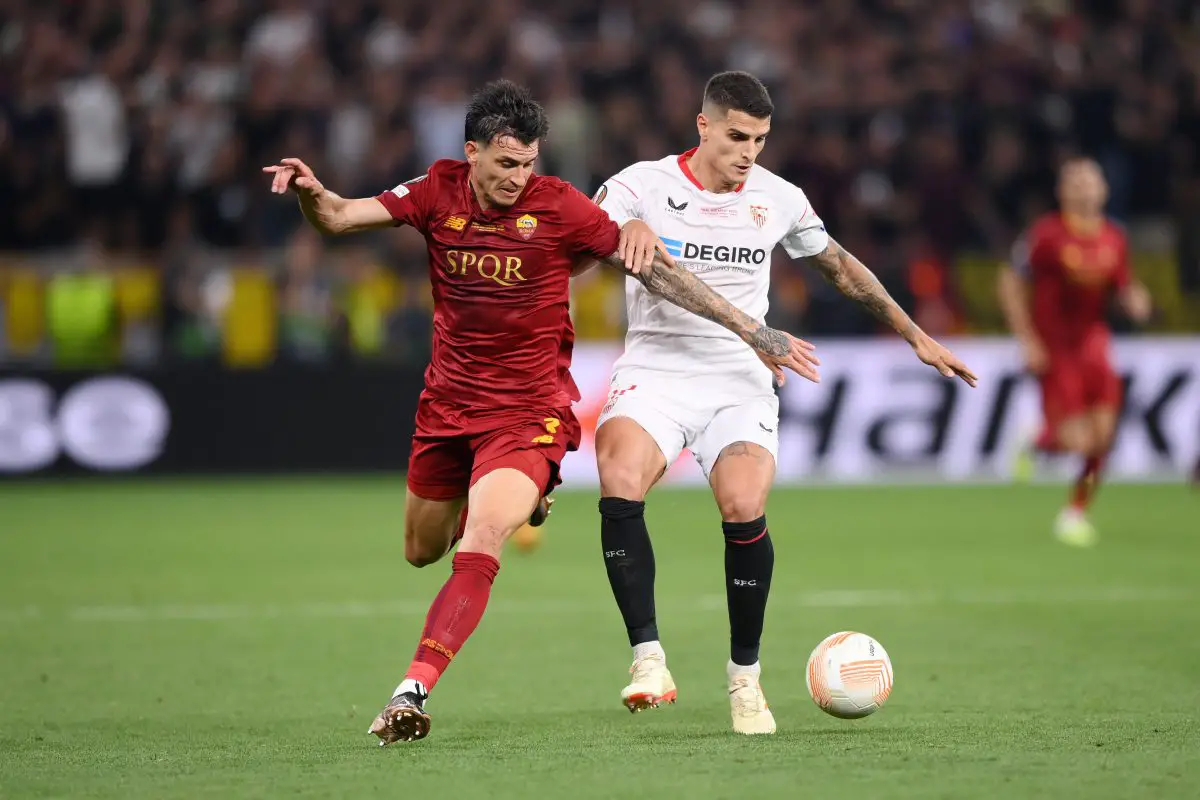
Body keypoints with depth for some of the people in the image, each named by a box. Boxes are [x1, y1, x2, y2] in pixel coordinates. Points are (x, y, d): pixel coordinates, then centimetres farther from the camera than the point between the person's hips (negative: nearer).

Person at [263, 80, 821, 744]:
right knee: (422, 551, 20)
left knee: (478, 548, -25)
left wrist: (754, 332, -7)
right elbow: (338, 219, -1)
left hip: (527, 408, -5)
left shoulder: (557, 204, -12)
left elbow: (655, 271, -7)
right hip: (447, 401, 5)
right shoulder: (438, 192, -3)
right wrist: (309, 191, -26)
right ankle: (517, 504, 52)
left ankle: (410, 694, -30)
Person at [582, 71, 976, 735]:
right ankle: (648, 659, -25)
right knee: (619, 488, -29)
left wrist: (917, 337, 22)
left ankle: (745, 675, -3)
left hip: (740, 380, 1)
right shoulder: (641, 187, -4)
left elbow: (841, 267, 20)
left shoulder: (778, 199, 5)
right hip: (655, 372, -1)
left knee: (744, 511, -23)